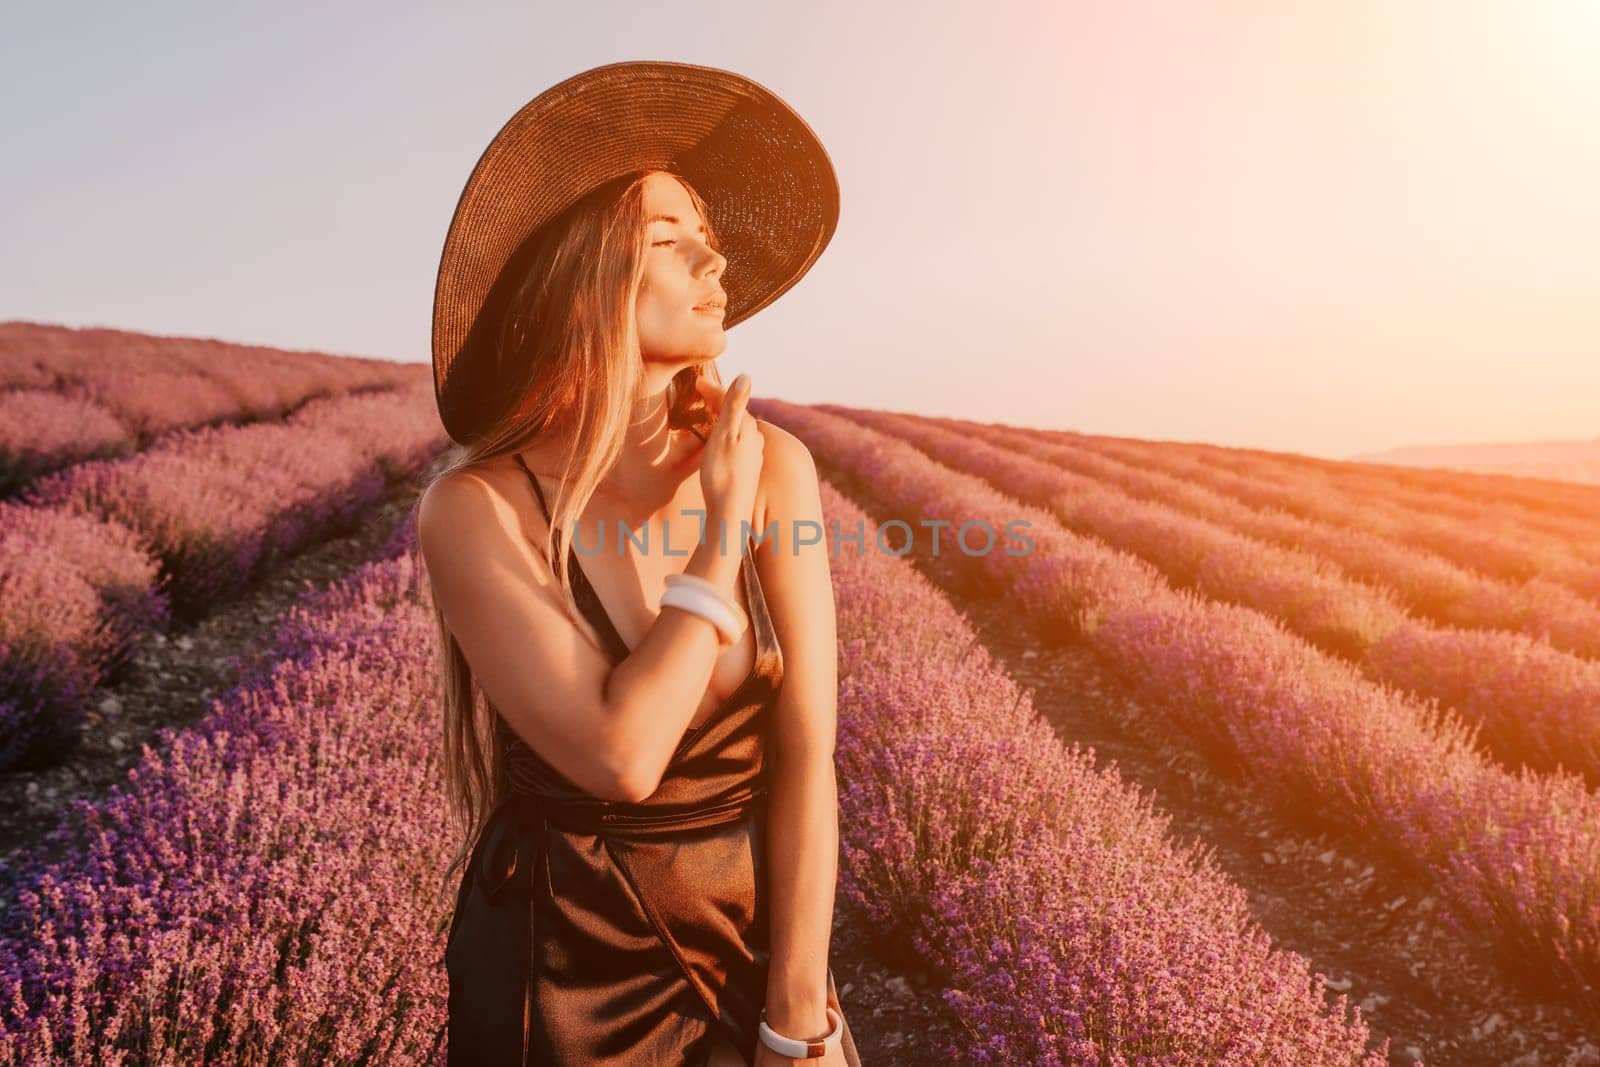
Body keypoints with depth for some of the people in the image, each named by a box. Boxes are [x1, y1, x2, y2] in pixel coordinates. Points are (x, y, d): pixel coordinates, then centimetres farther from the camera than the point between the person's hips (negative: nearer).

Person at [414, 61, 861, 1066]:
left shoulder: (775, 466, -12)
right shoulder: (476, 509, -19)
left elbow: (804, 753, -12)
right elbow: (619, 756, -27)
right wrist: (722, 527, -21)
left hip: (759, 930, 2)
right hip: (567, 962, -2)